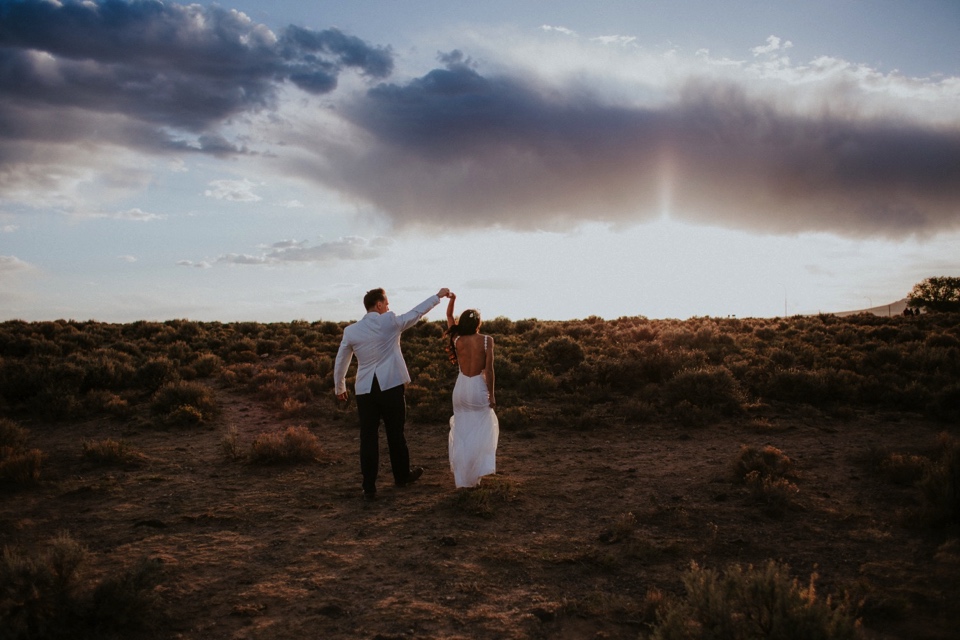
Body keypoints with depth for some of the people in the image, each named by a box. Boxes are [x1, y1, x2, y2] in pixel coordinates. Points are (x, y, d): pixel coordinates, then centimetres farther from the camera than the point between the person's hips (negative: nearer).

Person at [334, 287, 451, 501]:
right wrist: (438, 296, 19)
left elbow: (340, 362, 12)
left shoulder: (351, 331, 4)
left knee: (368, 438, 3)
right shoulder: (390, 322, -5)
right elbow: (417, 312, 6)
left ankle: (369, 488, 3)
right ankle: (402, 476, 31)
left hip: (365, 391, 2)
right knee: (395, 434, 13)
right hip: (391, 387, -2)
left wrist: (339, 388, 26)